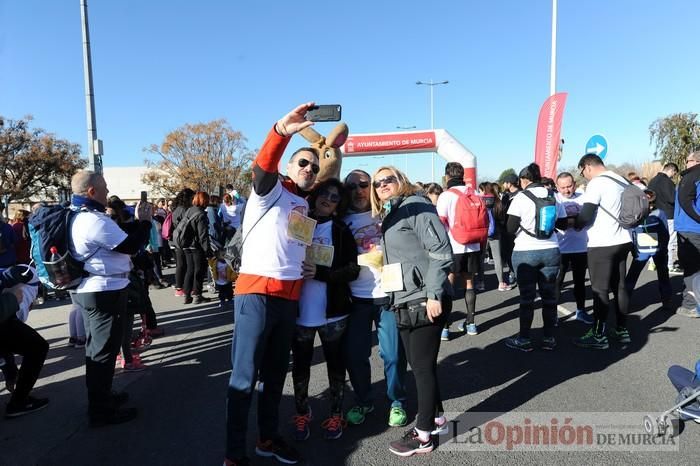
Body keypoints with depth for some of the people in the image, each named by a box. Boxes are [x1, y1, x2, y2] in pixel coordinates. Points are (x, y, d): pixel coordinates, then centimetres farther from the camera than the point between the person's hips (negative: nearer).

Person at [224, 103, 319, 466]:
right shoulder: (271, 191, -1)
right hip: (256, 293, -7)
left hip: (290, 297, 8)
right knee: (244, 376, -1)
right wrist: (282, 131, -43)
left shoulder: (305, 207, 20)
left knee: (276, 373, 17)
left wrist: (310, 268, 10)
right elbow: (262, 167, -25)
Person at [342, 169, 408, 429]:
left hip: (388, 294, 0)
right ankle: (363, 401, 28)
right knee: (354, 354, 4)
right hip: (357, 297, 1)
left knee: (393, 354, 3)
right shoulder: (343, 222, 6)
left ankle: (397, 402, 26)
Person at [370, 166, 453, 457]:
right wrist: (394, 299, 18)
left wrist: (434, 295, -21)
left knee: (423, 366, 2)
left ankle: (423, 435, 16)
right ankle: (436, 419, 34)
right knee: (418, 364, 16)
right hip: (404, 302, 8)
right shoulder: (387, 217, 17)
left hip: (424, 301, -8)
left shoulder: (415, 205, -8)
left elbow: (441, 251, -17)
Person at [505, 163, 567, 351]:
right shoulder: (554, 196, 4)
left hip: (525, 253, -4)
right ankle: (549, 338, 19)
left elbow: (510, 228, -12)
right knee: (549, 296, 11)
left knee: (527, 297, 4)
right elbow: (562, 223, 12)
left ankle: (524, 339, 12)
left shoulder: (521, 197, -10)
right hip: (551, 251, 4)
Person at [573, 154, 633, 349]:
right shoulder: (622, 181, 11)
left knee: (600, 290, -2)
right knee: (620, 287, 14)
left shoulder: (596, 183, -14)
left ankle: (599, 336, 5)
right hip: (622, 241, 8)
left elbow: (585, 216, -18)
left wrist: (574, 224, 2)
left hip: (602, 245, -8)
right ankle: (622, 331, 23)